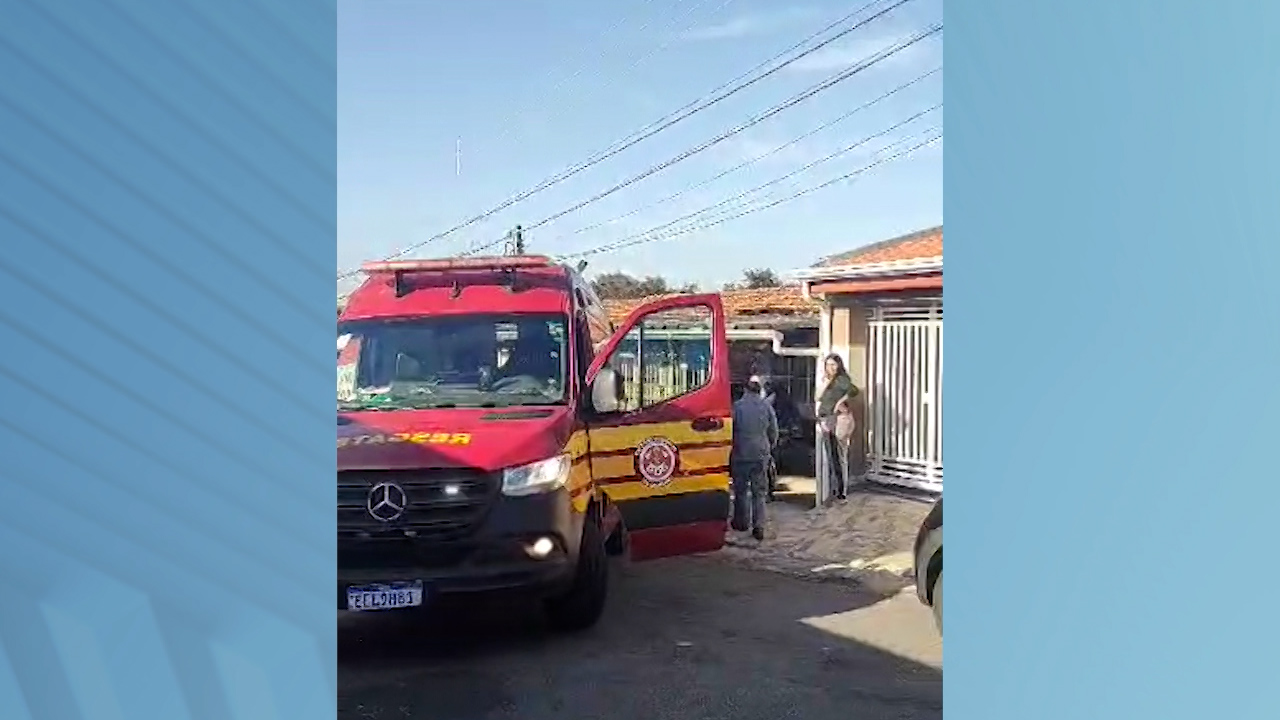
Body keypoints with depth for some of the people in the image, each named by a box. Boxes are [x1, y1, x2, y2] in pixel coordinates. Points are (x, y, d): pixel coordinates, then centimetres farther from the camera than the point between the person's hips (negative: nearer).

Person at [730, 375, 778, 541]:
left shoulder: (737, 406, -9)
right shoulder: (766, 406, -2)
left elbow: (730, 431, -2)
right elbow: (774, 431, 5)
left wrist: (730, 451, 12)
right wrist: (770, 448, 21)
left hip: (741, 454, -1)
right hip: (761, 454, 2)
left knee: (741, 490, 13)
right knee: (759, 492, 7)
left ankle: (742, 522, 23)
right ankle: (758, 527, 3)